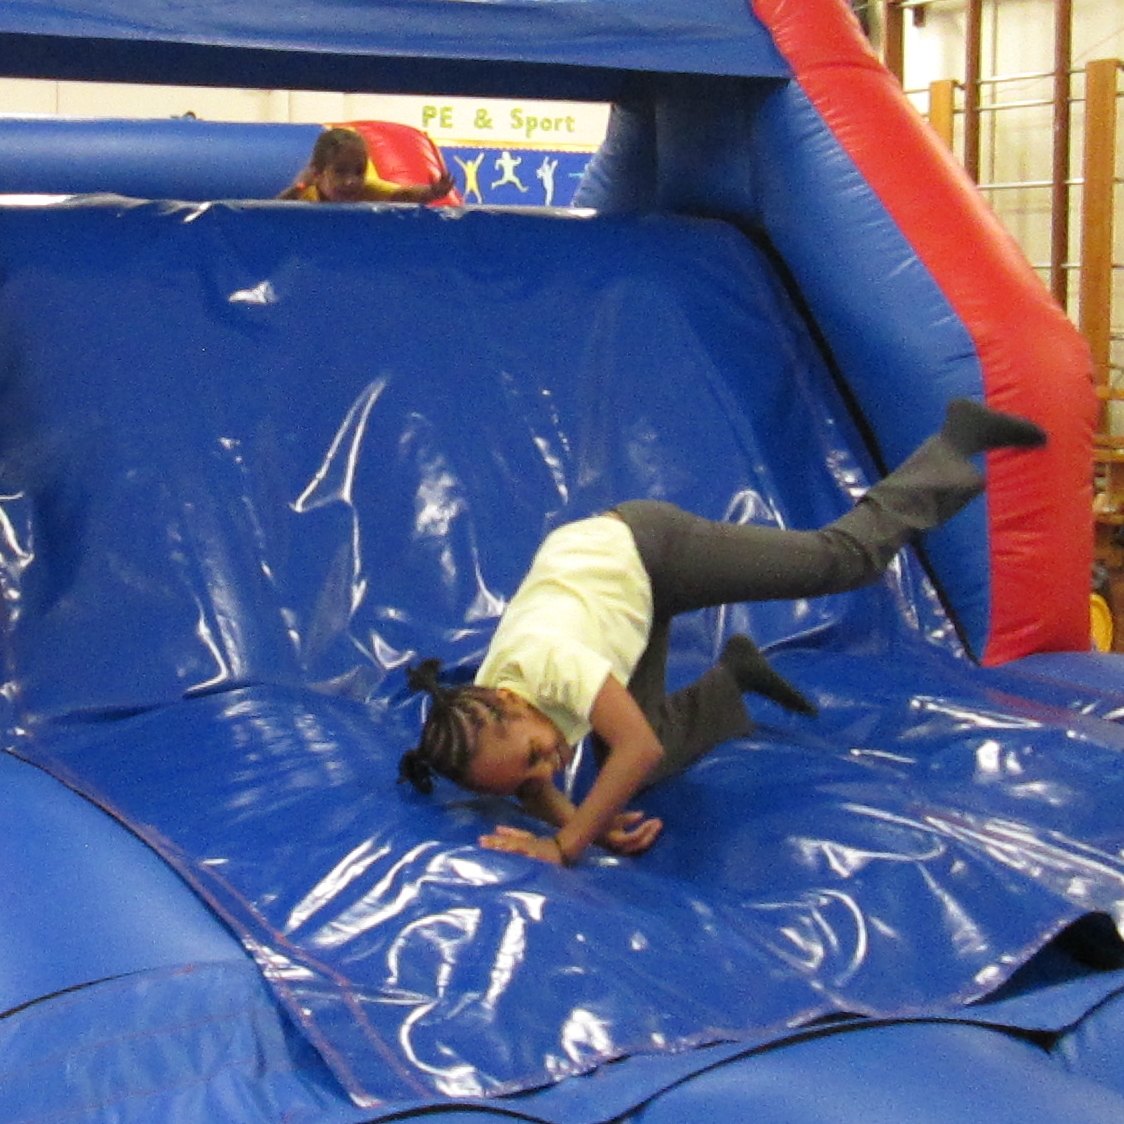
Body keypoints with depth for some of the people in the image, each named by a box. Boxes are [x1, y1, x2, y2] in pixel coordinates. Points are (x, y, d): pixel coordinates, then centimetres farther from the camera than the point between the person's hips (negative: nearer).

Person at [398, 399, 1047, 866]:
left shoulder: (546, 661, -41)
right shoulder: (482, 723, -22)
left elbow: (640, 745, -43)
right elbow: (537, 793, -8)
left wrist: (564, 845, -43)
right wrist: (591, 824, -28)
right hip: (636, 587, 5)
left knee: (845, 558, 2)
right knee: (628, 772, 1)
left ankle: (954, 445, 24)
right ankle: (732, 679, 23)